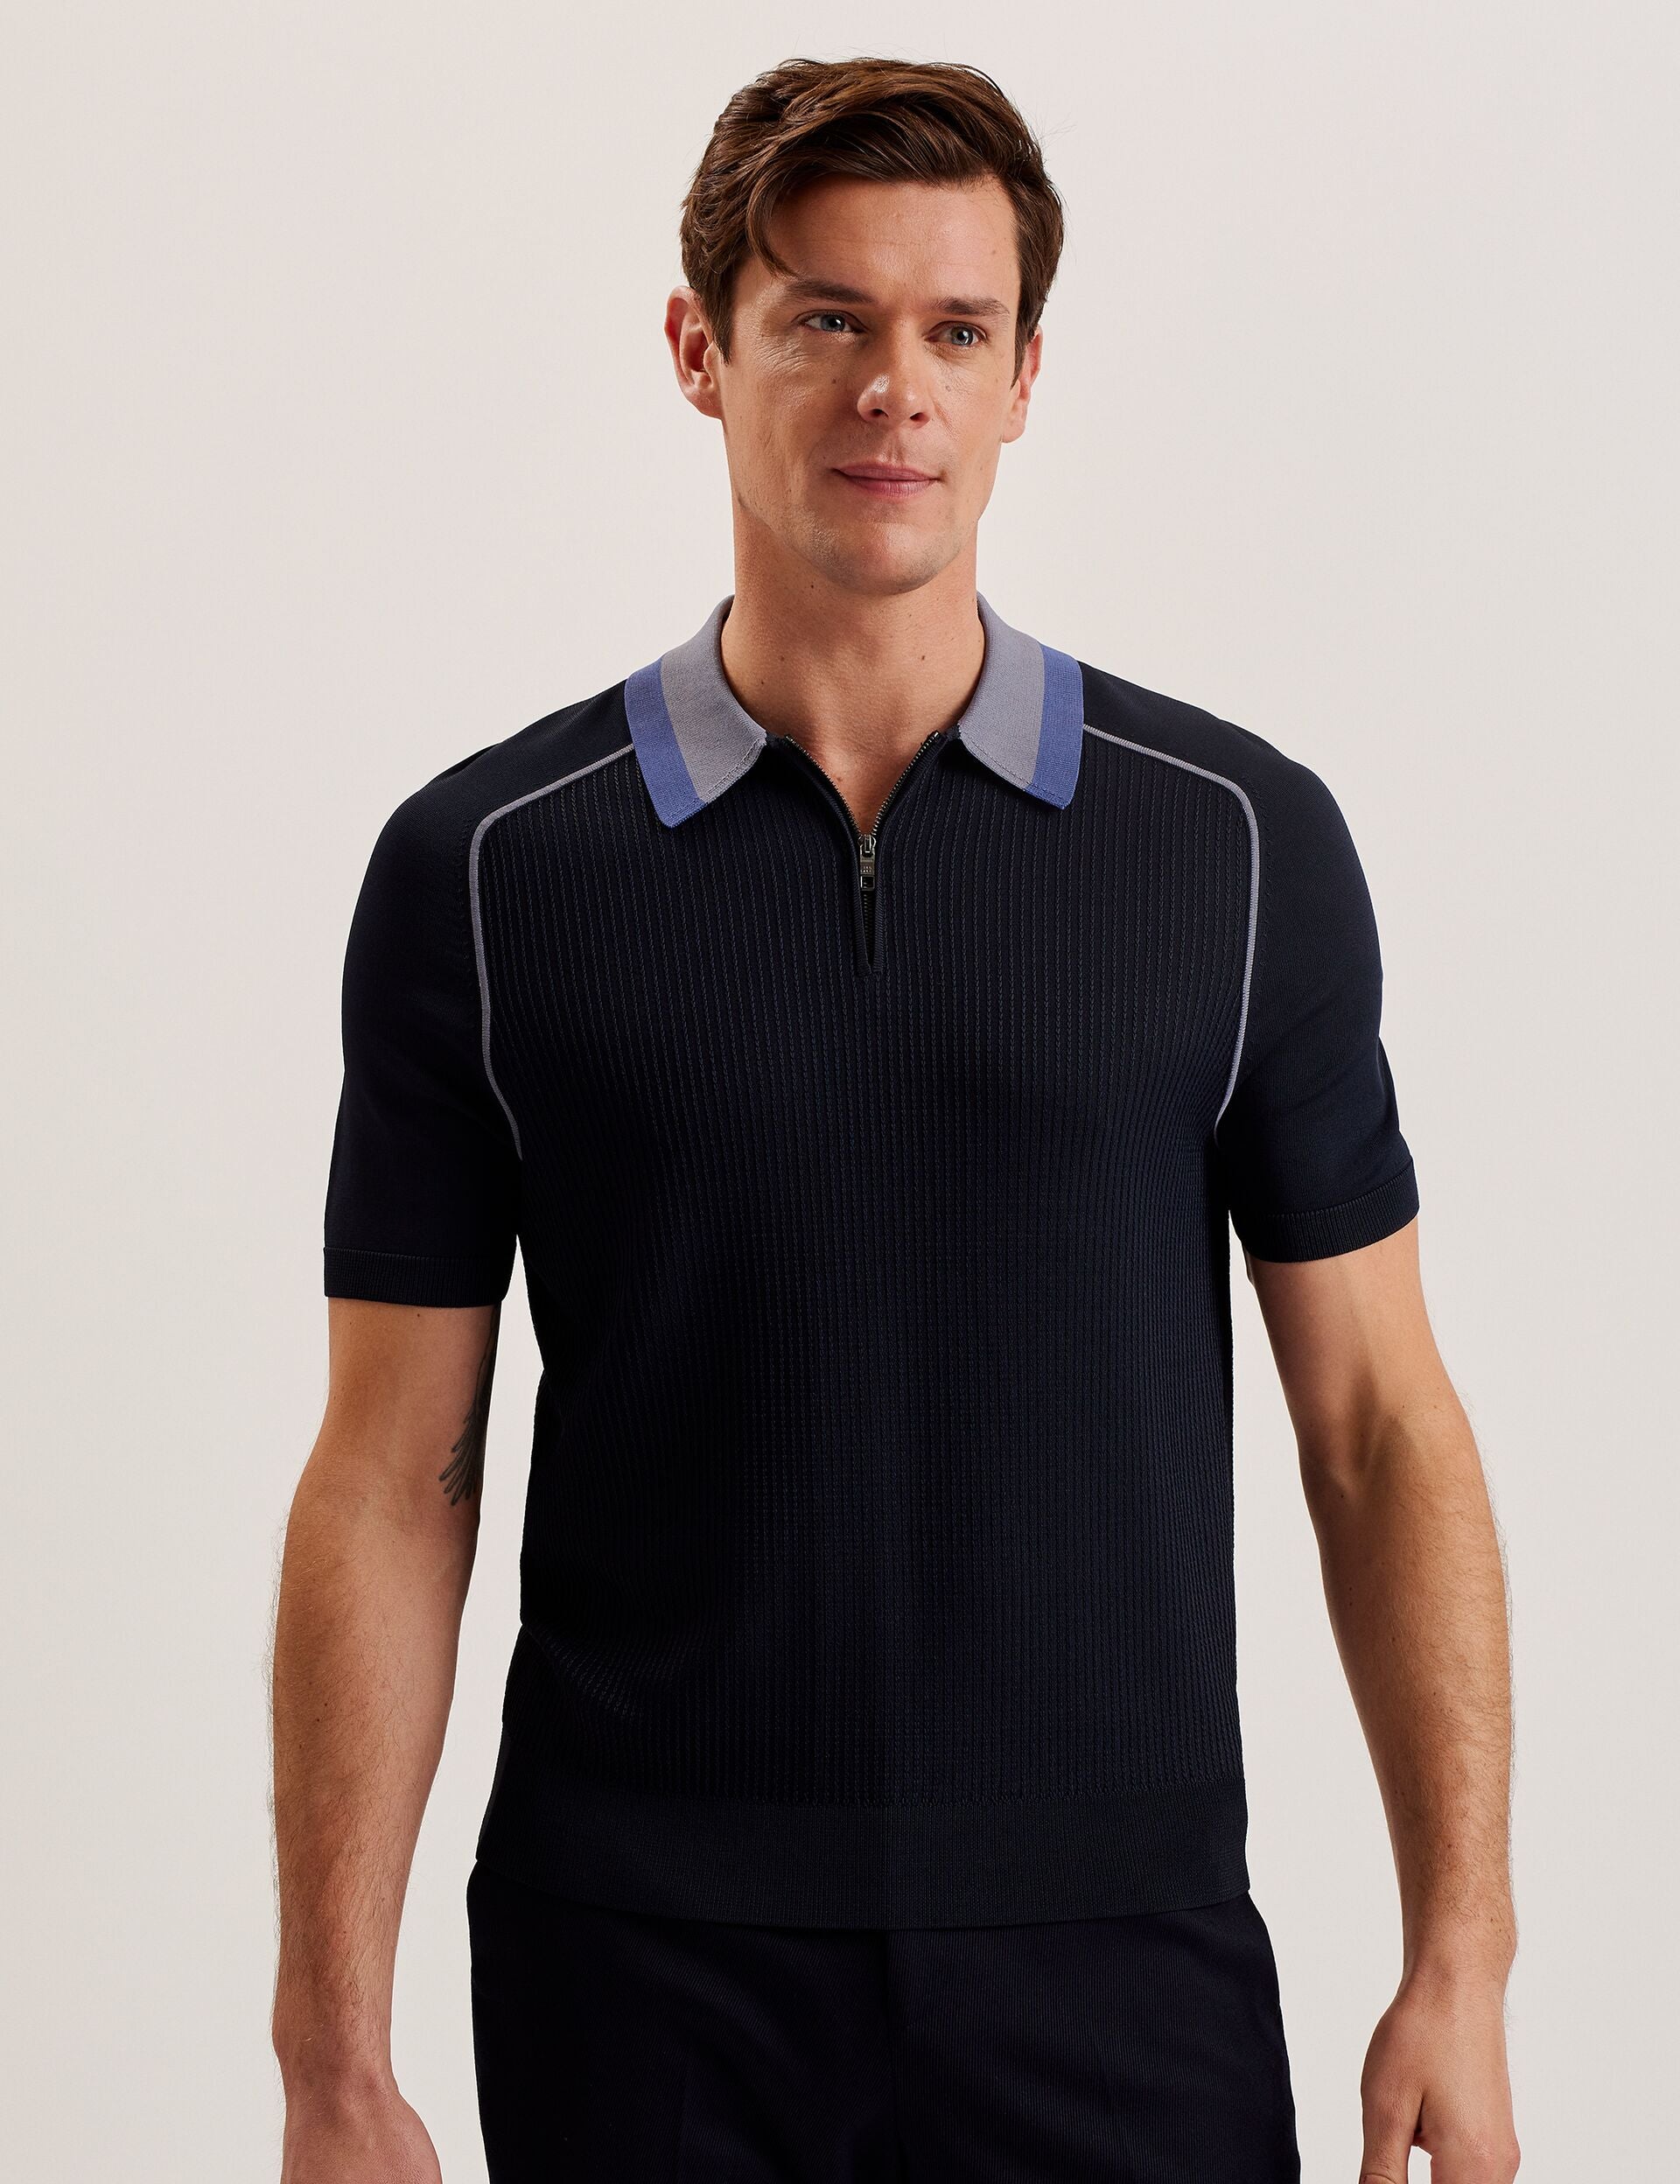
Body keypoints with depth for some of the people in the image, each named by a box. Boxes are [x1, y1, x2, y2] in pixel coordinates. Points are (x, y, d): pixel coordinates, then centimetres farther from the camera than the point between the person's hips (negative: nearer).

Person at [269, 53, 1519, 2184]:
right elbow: (389, 1479, 0)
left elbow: (1378, 1422, 3)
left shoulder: (1240, 839, 0)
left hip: (1115, 1955, 1)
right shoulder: (485, 867, -1)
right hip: (641, 1982, 0)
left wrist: (1458, 1958, -3)